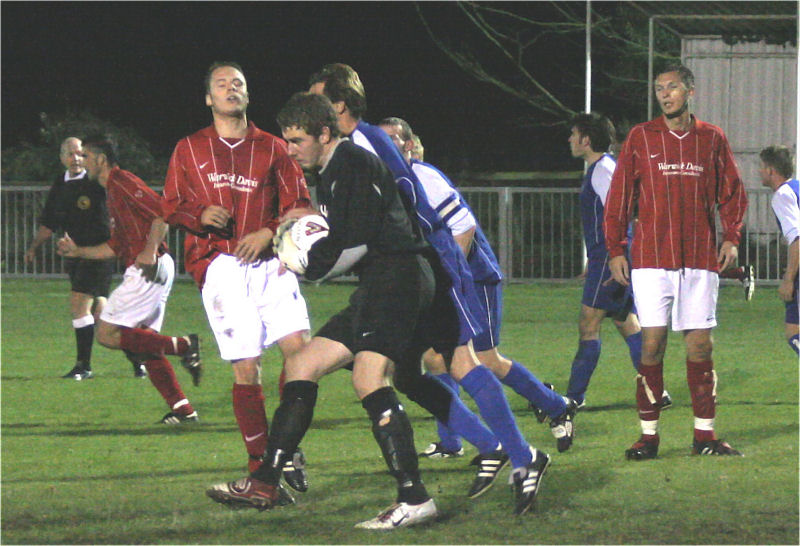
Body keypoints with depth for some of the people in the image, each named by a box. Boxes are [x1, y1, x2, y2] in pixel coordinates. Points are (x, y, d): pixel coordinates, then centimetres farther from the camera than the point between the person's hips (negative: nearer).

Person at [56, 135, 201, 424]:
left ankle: (183, 346, -13)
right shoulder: (113, 191, 23)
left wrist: (150, 251, -26)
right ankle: (182, 409, 7)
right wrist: (77, 251, 25)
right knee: (145, 341, 10)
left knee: (107, 334, -10)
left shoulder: (122, 181, -8)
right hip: (149, 271, 10)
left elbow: (162, 212, -18)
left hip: (148, 270, -10)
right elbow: (115, 246, 28)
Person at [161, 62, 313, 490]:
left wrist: (269, 232, -8)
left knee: (299, 348, -17)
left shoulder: (272, 148, 14)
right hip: (220, 267, -1)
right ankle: (259, 464, 3)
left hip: (269, 263, 1)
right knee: (246, 369, -9)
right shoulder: (188, 150, 15)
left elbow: (299, 205, 10)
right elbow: (171, 207, 16)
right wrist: (200, 215, -6)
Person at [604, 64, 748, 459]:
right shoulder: (641, 138, 5)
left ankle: (705, 434, 9)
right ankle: (648, 436, 1)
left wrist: (731, 237, 2)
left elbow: (732, 193, 16)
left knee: (700, 345, 2)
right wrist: (615, 250, 1)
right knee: (652, 344, -5)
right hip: (651, 258, -1)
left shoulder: (712, 139, 8)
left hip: (700, 259, 1)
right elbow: (619, 197, 7)